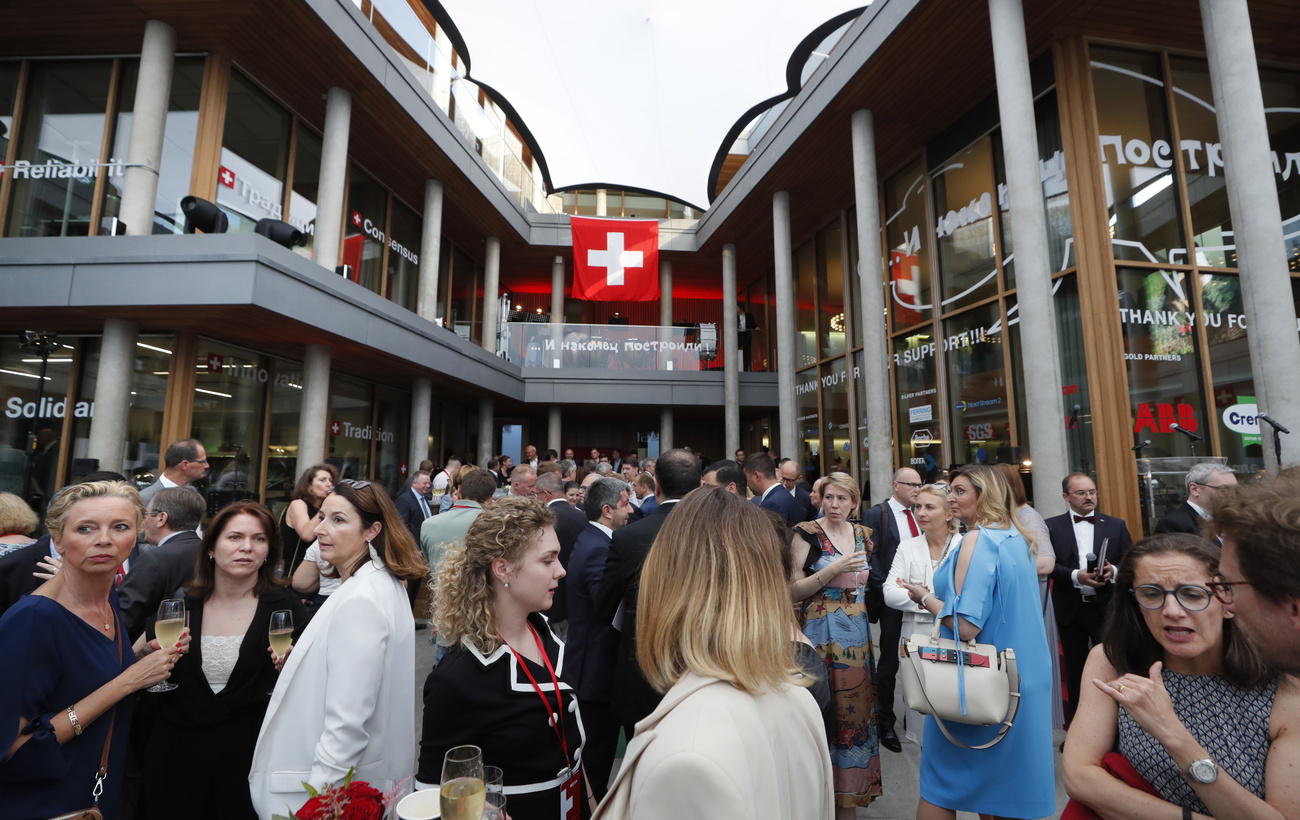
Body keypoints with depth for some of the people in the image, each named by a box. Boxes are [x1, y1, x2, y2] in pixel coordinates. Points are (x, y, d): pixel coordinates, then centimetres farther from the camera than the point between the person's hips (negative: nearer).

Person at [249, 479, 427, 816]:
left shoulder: (359, 601, -27)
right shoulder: (383, 583, 2)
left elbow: (347, 722, -26)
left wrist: (315, 798, -19)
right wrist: (300, 659, 6)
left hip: (337, 789, -9)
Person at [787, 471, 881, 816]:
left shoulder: (863, 535, 7)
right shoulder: (807, 533, -9)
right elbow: (793, 592, -12)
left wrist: (865, 579, -2)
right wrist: (833, 570, -22)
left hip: (858, 635, 5)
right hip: (821, 634, -5)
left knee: (855, 710, 11)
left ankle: (849, 800, 29)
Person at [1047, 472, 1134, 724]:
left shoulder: (1116, 525, 6)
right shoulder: (1052, 526, -1)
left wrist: (1113, 571, -15)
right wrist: (1076, 576, -21)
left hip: (1106, 608, 0)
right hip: (1070, 609, 0)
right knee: (1074, 670, 13)